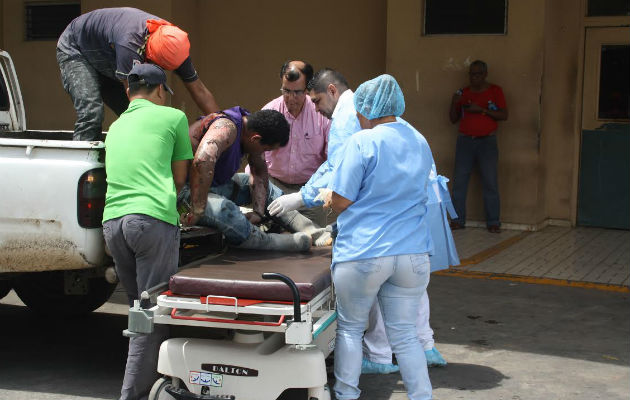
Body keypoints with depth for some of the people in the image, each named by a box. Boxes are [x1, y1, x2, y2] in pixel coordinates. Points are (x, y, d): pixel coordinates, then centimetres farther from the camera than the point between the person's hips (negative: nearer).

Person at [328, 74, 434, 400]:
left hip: (363, 255, -5)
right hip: (413, 254, 5)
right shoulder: (420, 143, 8)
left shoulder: (362, 142, -12)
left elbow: (340, 202, -12)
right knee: (404, 333, 12)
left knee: (350, 328, 13)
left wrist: (329, 202, 11)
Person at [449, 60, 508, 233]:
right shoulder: (463, 93, 11)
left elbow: (504, 115, -3)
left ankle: (493, 222, -1)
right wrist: (454, 104, -6)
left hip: (487, 141, -2)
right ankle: (458, 220, 3)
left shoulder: (495, 91, 4)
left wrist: (481, 110, -14)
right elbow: (453, 119, 13)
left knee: (490, 182, -6)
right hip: (465, 141, 2)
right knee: (459, 180, -3)